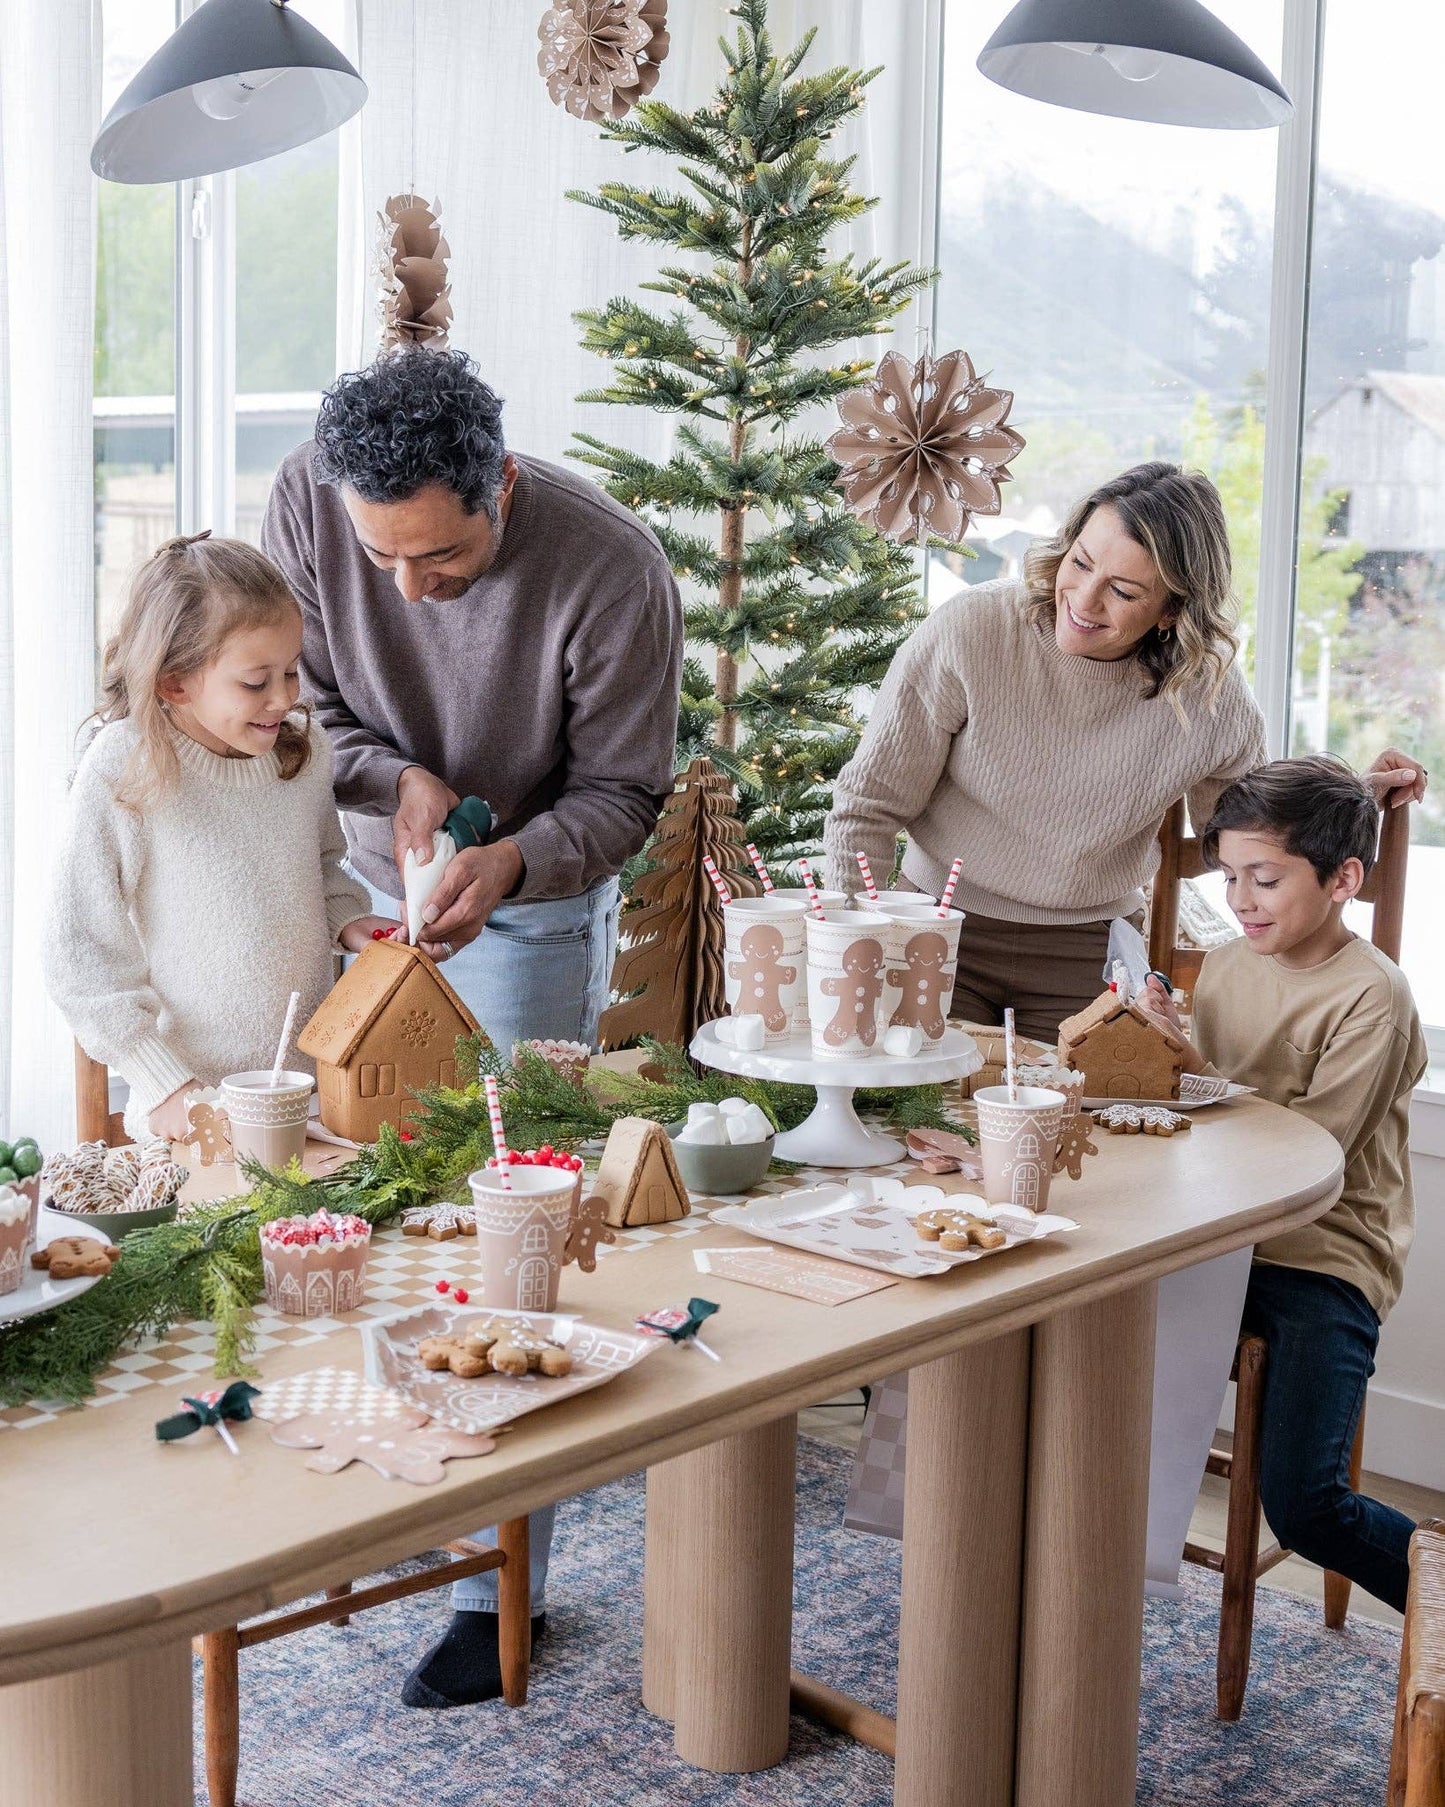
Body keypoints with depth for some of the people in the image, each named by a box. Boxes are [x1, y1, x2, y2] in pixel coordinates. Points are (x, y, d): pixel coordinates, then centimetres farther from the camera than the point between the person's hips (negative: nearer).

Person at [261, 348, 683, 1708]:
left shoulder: (611, 573, -28)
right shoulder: (305, 502, -19)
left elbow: (622, 790, -15)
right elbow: (294, 696, -4)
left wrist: (514, 860, -34)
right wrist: (392, 777, -23)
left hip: (535, 905, -4)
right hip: (372, 883, 4)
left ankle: (504, 1579, 4)